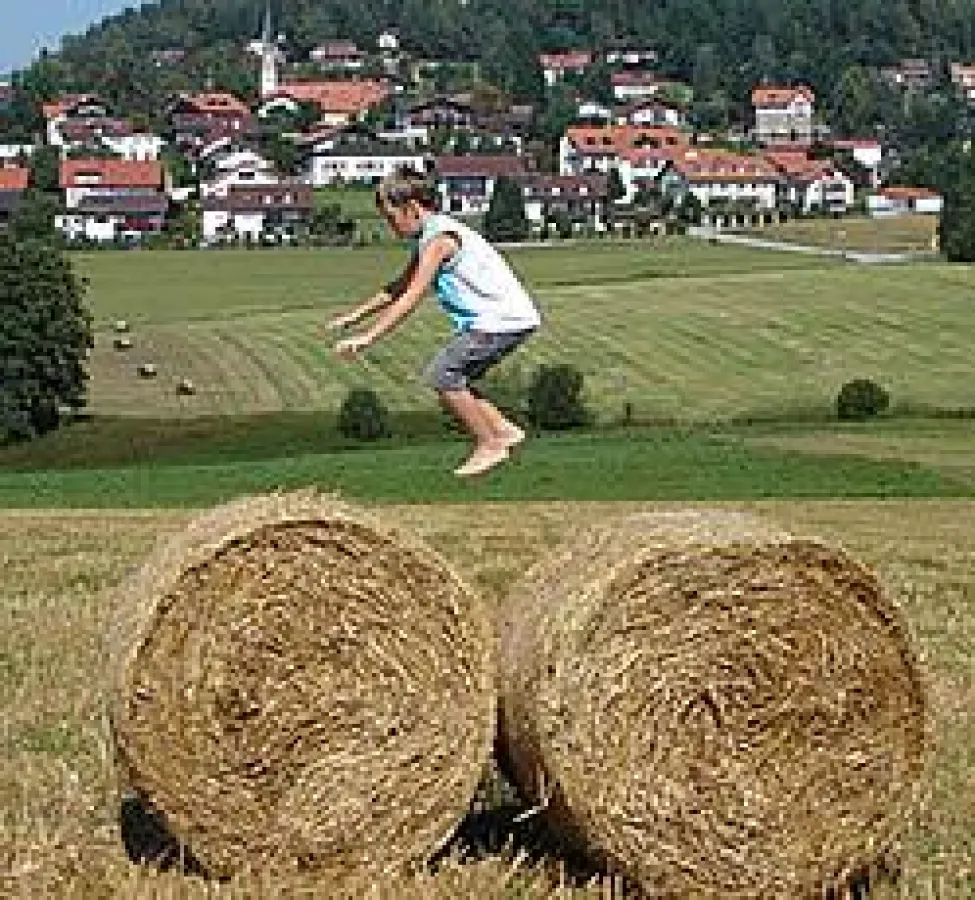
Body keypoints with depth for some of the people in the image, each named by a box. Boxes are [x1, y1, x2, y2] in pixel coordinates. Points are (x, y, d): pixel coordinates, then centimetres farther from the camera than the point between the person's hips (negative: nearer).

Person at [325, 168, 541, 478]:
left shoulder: (440, 239, -15)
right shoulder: (430, 237, 16)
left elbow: (411, 299, -19)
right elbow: (400, 287, 28)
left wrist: (367, 338, -18)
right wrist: (356, 315, 26)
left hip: (503, 320, -10)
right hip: (509, 319, 10)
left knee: (441, 374, -11)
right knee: (453, 378, 12)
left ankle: (489, 446, -4)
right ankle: (503, 430, 15)